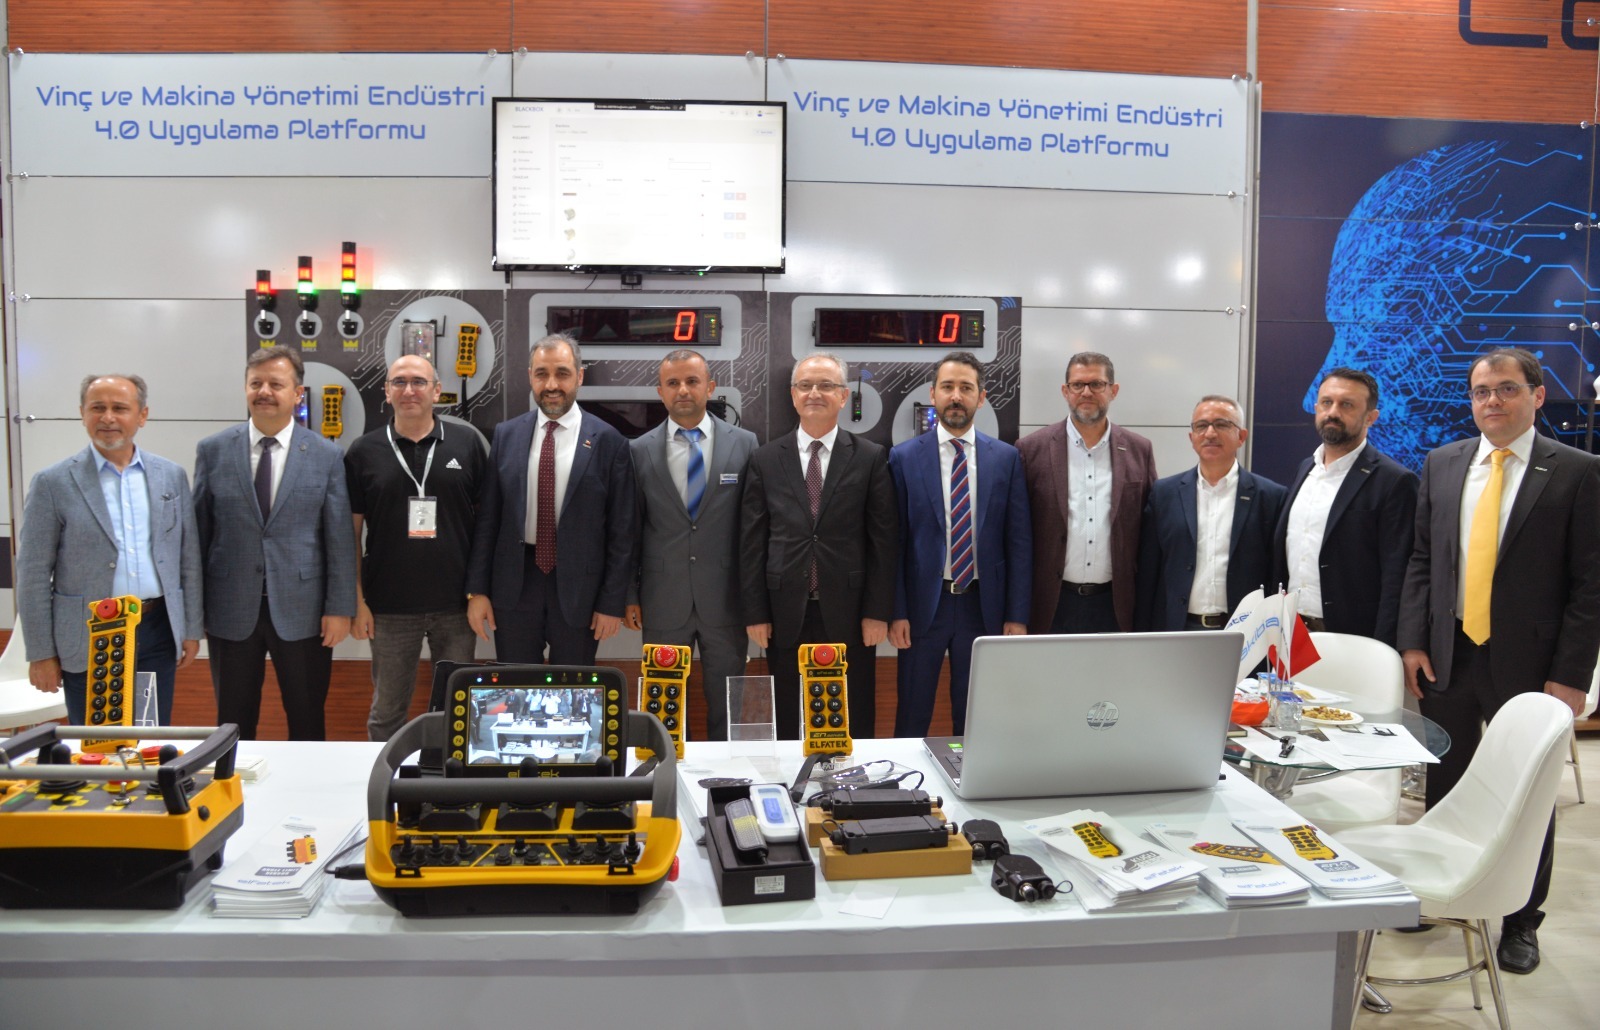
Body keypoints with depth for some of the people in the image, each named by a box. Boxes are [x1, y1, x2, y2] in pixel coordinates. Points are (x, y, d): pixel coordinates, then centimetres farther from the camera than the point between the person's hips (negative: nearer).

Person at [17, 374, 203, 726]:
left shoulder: (171, 476, 7)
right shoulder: (53, 483, -3)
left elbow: (188, 560, 10)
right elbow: (33, 575, -2)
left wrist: (191, 630, 8)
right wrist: (41, 653, -4)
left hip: (157, 634, 3)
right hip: (88, 641, -2)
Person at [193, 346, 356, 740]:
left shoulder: (326, 456, -1)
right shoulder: (213, 451, 3)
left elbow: (339, 538, -2)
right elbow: (198, 531, 5)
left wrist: (340, 608, -5)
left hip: (302, 610, -1)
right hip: (231, 610, 1)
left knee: (308, 725, 10)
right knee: (234, 727, 12)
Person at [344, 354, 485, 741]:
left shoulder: (467, 443, 2)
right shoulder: (364, 452, 3)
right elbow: (351, 531, 4)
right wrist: (357, 601, -2)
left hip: (456, 605, 0)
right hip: (390, 608, 0)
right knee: (387, 711, 12)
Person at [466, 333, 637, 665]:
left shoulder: (608, 442, -6)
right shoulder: (506, 435, 3)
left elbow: (622, 529, -4)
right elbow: (487, 517, 5)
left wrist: (612, 602, -6)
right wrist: (477, 589, 2)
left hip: (578, 588, -2)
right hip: (514, 586, 2)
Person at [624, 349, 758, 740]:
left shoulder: (744, 444, 1)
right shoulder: (639, 451, 3)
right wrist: (629, 595, 3)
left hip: (726, 600, 0)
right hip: (663, 601, 1)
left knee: (726, 707, 9)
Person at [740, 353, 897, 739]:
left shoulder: (871, 458, 2)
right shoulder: (765, 459, 6)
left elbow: (884, 540, 0)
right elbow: (751, 542, 4)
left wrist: (878, 611, -4)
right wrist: (755, 613, 0)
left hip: (848, 615, -1)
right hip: (785, 615, 1)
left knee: (855, 727, 7)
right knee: (787, 726, 8)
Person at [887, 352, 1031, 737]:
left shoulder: (1006, 458, 3)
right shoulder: (904, 458, -1)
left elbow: (1019, 541, 2)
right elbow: (894, 540, -1)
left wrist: (1017, 615, -2)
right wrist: (896, 612, -6)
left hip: (983, 605, 1)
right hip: (923, 604, -1)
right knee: (912, 719, 9)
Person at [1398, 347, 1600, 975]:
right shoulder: (1442, 464, 6)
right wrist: (1413, 641, 1)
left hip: (1528, 663, -3)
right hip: (1446, 657, 3)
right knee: (1441, 786, 15)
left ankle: (1522, 922, 27)